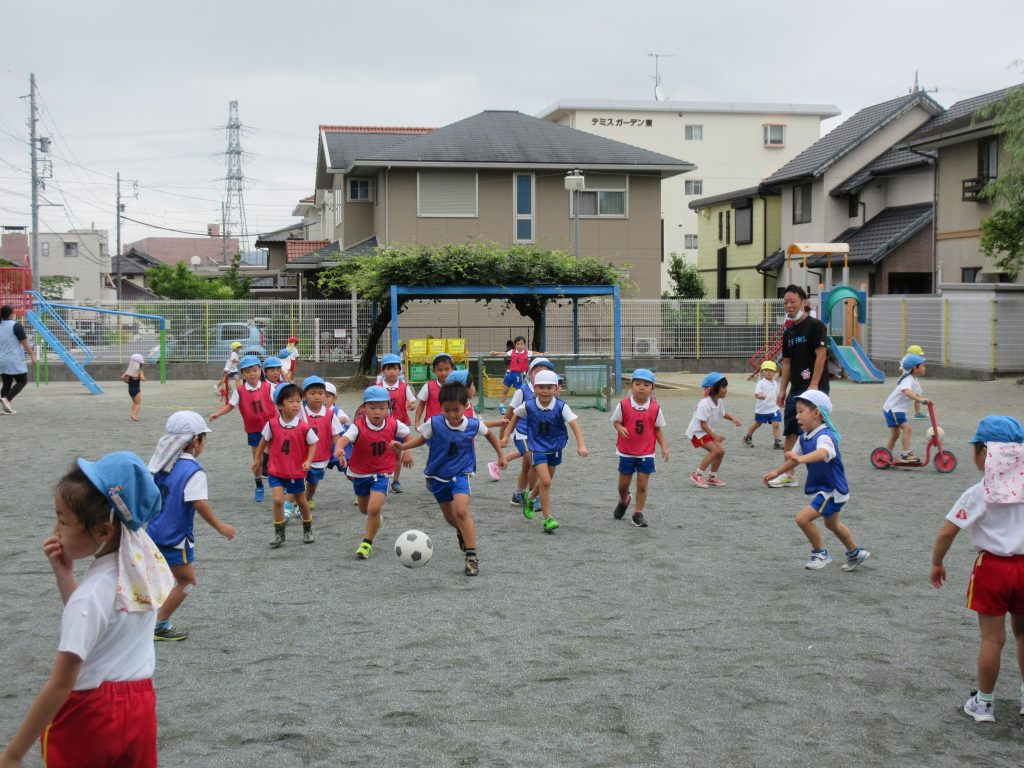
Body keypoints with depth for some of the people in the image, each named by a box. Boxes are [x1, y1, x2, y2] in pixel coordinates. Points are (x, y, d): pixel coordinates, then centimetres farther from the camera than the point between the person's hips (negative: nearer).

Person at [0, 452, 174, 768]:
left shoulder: (90, 596, -26)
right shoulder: (143, 561, -5)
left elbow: (60, 686, -22)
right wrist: (64, 575, -1)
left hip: (88, 717, -7)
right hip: (140, 707, 7)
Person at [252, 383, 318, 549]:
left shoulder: (304, 427, -16)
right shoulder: (272, 424, -11)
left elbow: (312, 444, -4)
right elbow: (264, 440, 6)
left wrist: (308, 461, -18)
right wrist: (257, 458, 13)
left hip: (296, 471, 0)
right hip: (276, 471, 0)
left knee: (301, 501, 15)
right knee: (278, 499, -15)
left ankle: (308, 529, 39)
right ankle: (279, 533, 0)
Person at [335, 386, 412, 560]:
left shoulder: (393, 424, -15)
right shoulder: (358, 426, -24)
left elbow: (407, 433, 9)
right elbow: (345, 437, -45)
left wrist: (408, 451, -2)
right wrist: (339, 449, -66)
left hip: (381, 473, -1)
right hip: (359, 472, 1)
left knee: (374, 508, -19)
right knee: (364, 509, 22)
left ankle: (367, 542, 0)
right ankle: (374, 520, 59)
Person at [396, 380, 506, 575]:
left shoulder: (474, 425, -15)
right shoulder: (434, 423, -18)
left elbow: (489, 434, 7)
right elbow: (422, 438, 1)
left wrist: (500, 455, 15)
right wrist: (403, 446, -15)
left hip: (461, 474, -2)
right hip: (437, 476, 2)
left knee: (461, 511, -25)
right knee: (450, 517, 16)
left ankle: (472, 557, -19)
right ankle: (462, 533, 54)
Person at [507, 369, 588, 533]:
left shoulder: (561, 407, -19)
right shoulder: (529, 406, -15)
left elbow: (574, 424, -29)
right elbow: (516, 415, 6)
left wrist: (581, 444, -42)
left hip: (555, 449, 2)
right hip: (538, 449, -2)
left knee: (545, 481, 20)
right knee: (545, 481, -16)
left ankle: (530, 498, 52)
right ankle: (547, 518, -6)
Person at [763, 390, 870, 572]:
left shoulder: (824, 436, -29)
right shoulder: (805, 437, 0)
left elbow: (822, 453, -52)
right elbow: (795, 457, 18)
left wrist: (801, 459, -69)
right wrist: (777, 472, 23)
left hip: (832, 490, -10)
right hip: (825, 489, 10)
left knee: (803, 518, -18)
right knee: (832, 524, 28)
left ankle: (820, 554, 3)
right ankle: (856, 553, 49)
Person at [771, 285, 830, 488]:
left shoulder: (815, 326, -8)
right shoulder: (788, 332, 15)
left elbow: (821, 356, -15)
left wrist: (814, 385, -19)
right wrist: (782, 389, 13)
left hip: (814, 388, -8)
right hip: (795, 389, 8)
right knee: (790, 432, 9)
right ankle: (788, 475, 15)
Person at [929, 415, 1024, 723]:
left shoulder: (978, 494, -12)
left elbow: (946, 533, -12)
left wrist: (936, 564, 2)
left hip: (992, 568, -3)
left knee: (993, 638, 4)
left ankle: (984, 703, 15)